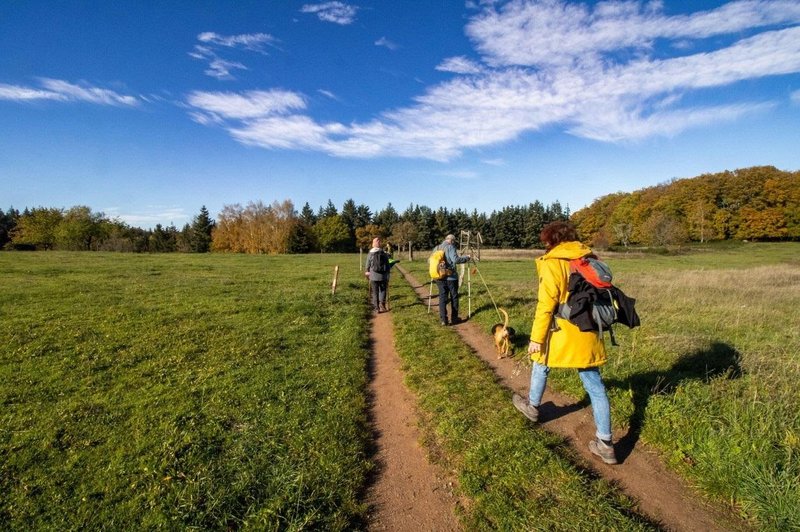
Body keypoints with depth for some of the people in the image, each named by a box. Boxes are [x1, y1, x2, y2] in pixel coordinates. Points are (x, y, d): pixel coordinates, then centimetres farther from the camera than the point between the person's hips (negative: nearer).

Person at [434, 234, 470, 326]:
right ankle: (454, 318, 15)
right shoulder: (450, 247, -7)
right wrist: (466, 257, -4)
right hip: (451, 277, -5)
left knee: (442, 297, 6)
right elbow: (456, 260, -17)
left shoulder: (436, 248, 11)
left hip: (439, 277, 5)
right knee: (454, 297, 9)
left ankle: (443, 319, -1)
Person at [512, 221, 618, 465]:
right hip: (588, 333, 6)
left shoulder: (552, 264, -12)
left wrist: (536, 338, -13)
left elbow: (546, 304, -18)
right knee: (595, 386, 10)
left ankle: (532, 406, 42)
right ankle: (605, 443, 15)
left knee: (541, 365, 22)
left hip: (562, 332, -5)